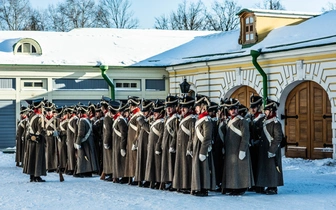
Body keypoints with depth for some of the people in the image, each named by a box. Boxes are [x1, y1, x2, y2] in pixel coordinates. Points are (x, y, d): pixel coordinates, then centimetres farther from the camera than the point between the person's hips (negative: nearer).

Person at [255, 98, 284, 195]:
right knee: (265, 168, 10)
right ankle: (269, 186, 18)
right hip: (264, 150, 9)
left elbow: (278, 138, -17)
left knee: (272, 168, -4)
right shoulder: (265, 121, 12)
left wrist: (272, 151, -20)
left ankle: (273, 188, 2)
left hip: (272, 150, -9)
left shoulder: (276, 122, -14)